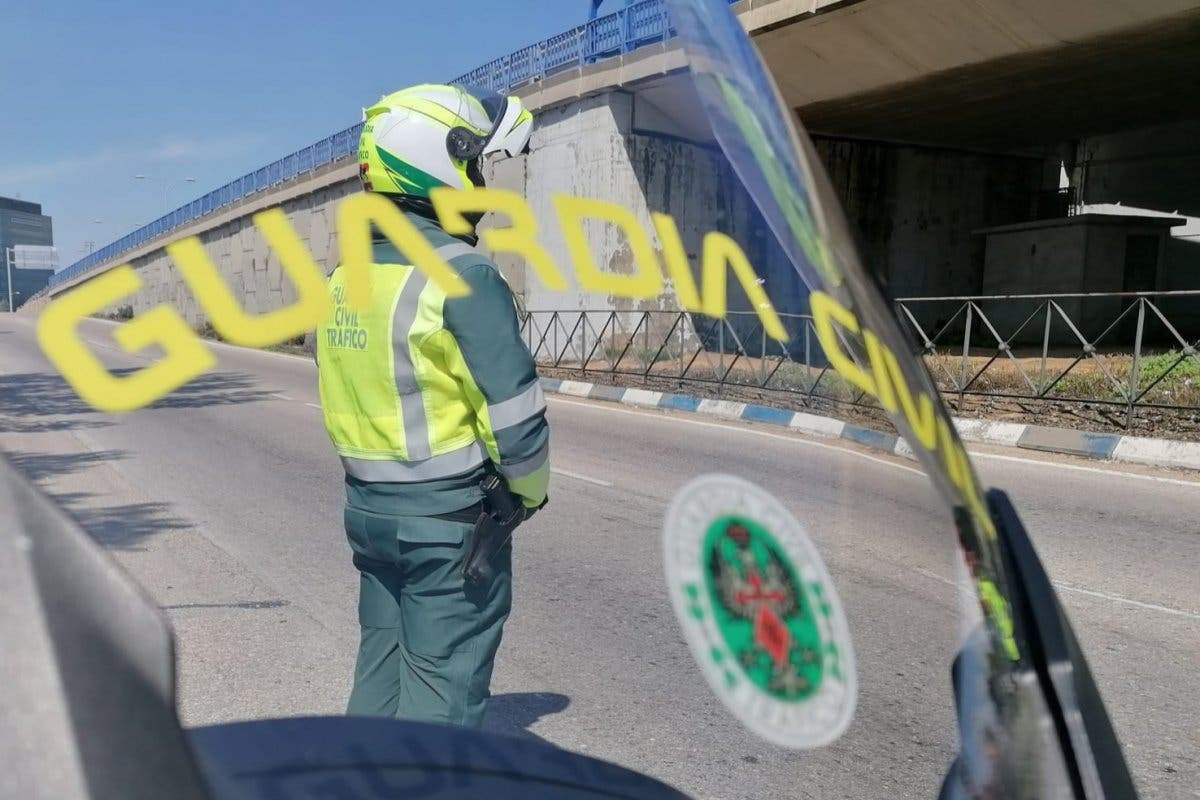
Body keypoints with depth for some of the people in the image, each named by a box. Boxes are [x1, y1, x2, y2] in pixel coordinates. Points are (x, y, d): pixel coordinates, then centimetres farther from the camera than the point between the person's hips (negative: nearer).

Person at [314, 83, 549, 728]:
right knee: (443, 690, 6)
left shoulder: (344, 278, 6)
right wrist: (531, 490, -1)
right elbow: (513, 410, -19)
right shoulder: (461, 274, -18)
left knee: (380, 670, 21)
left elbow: (347, 401, 12)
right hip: (450, 518, -7)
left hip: (367, 507, 8)